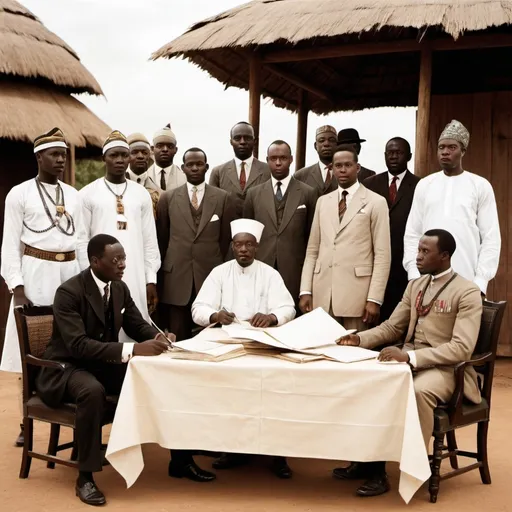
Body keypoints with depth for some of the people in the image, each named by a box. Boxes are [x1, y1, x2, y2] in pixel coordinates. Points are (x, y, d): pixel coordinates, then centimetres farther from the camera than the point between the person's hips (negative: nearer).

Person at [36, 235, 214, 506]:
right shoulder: (69, 292, -22)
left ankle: (180, 459, 3)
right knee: (93, 391, -40)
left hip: (104, 363, 7)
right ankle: (85, 477, -25)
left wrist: (157, 336, -17)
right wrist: (132, 350, -40)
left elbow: (138, 325, 9)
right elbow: (78, 345, -31)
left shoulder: (120, 288, 1)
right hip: (67, 366, -7)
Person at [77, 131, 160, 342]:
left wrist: (151, 279, 3)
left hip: (136, 278, 2)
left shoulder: (141, 194, 10)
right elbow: (82, 240, 1)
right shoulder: (88, 194, 2)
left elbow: (150, 240, 9)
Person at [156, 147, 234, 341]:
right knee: (178, 337, 4)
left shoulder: (222, 198, 4)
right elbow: (161, 238, 13)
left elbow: (226, 238, 9)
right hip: (176, 277, 0)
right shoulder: (168, 198, 6)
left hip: (211, 275, 0)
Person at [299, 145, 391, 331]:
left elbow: (382, 255, -4)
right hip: (322, 293, 4)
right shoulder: (323, 202, 14)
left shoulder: (376, 202, 1)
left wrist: (374, 299, -11)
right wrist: (305, 290, 4)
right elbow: (312, 250, 13)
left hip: (356, 293, -4)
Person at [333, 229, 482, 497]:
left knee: (419, 390, -37)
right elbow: (391, 327, 18)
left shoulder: (467, 292, -11)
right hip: (409, 361, 7)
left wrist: (409, 356, -30)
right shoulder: (415, 286, 12)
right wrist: (359, 338, -3)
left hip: (445, 368, -7)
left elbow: (462, 348, -21)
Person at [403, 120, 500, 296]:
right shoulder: (424, 185, 10)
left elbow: (491, 238, 0)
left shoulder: (481, 186, 3)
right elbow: (412, 234, 9)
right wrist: (413, 274, -1)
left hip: (466, 281, -2)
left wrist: (480, 281, -7)